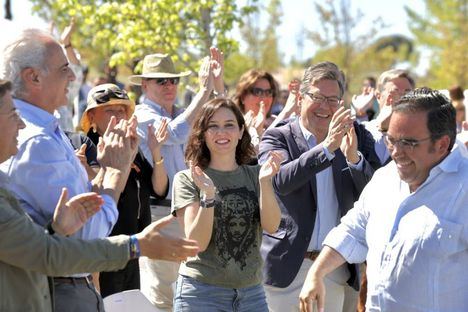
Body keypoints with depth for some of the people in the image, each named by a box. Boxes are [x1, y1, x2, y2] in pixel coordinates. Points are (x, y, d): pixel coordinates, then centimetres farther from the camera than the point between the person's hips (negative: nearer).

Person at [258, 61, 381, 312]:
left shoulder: (357, 136, 6)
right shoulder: (277, 138, -1)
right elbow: (279, 181, -19)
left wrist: (354, 157, -19)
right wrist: (326, 147, -28)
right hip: (290, 269, -2)